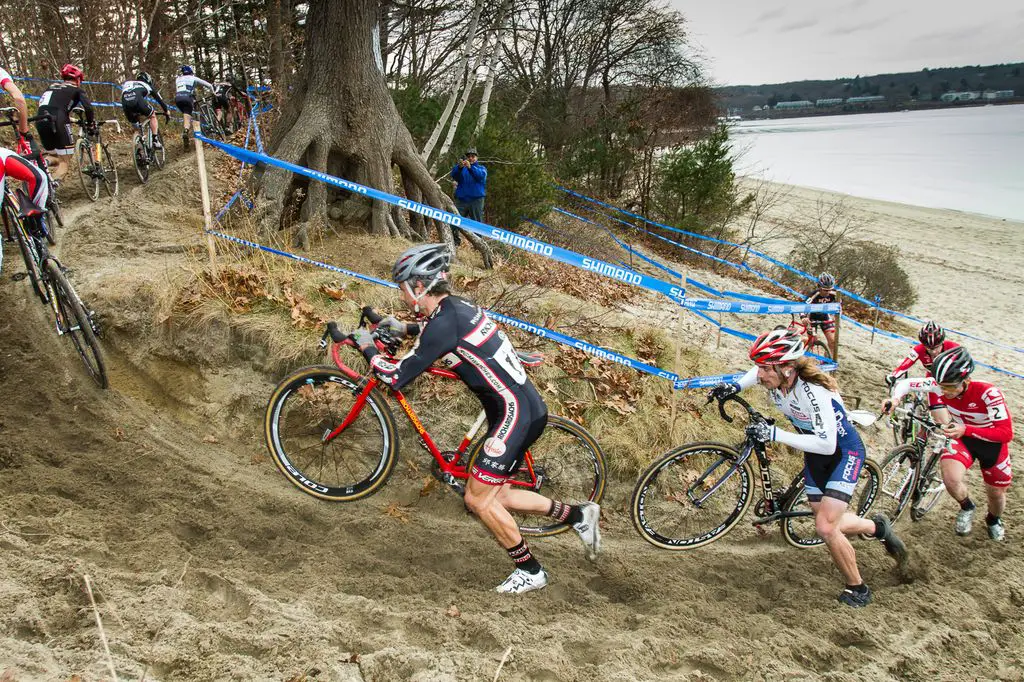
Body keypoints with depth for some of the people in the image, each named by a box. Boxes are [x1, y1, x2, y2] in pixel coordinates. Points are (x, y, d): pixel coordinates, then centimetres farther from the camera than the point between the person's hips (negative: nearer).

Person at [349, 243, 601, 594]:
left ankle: (530, 571, 12)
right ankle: (578, 514, 23)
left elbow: (396, 377, -15)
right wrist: (406, 328, 28)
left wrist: (367, 346, 2)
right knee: (495, 495, 16)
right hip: (525, 407, 10)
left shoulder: (443, 323, -19)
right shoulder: (456, 305, 10)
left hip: (516, 413, -10)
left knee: (478, 499, -1)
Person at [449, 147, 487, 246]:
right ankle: (455, 241, -1)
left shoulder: (481, 168, 13)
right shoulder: (460, 168, 16)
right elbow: (454, 175, -6)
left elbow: (481, 175, -12)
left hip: (476, 200, -1)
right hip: (461, 200, 1)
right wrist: (459, 167, -28)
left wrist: (470, 167, -30)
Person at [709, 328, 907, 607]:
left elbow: (827, 444, -41)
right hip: (815, 455, 8)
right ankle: (878, 527, 44)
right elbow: (757, 373, 9)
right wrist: (735, 387, -8)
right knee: (830, 524, 15)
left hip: (844, 452, -7)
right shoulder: (773, 378, -17)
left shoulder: (813, 391, -37)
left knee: (826, 527, -17)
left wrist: (775, 434, -45)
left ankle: (857, 589, 6)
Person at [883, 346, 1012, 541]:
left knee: (996, 493, 13)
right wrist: (895, 398, -38)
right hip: (962, 438, 2)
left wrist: (965, 429, -50)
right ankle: (966, 508, 14)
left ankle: (994, 520, 50)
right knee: (951, 479, -22)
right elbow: (906, 383, -15)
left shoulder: (988, 393, -36)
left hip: (991, 442, -2)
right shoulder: (940, 386, -26)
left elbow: (1006, 433, -39)